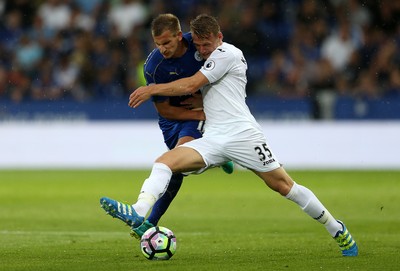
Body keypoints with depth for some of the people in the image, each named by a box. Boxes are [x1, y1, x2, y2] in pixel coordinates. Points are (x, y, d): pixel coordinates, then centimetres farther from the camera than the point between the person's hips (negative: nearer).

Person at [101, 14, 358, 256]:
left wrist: (152, 89, -6)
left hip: (242, 133, -7)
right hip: (213, 140, 7)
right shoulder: (210, 59, 22)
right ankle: (138, 213, -37)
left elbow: (191, 85, -10)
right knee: (165, 161, -17)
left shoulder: (227, 53, -4)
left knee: (283, 185, -4)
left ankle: (338, 230, 12)